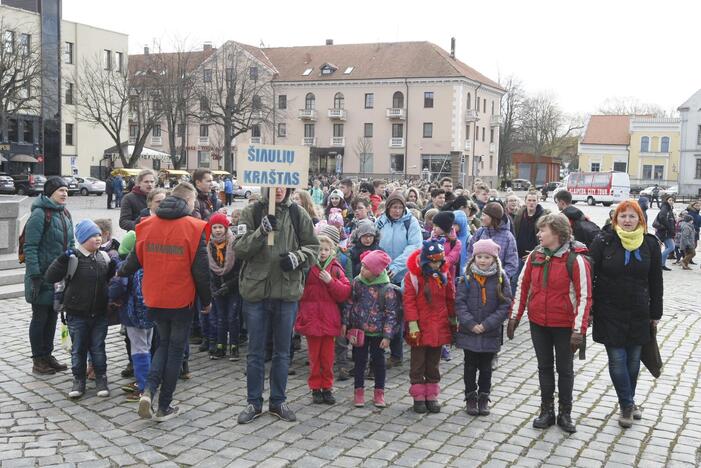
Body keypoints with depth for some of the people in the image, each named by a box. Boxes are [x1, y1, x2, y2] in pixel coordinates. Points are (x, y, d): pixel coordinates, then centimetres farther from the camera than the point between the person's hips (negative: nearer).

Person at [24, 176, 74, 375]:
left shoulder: (65, 214, 10)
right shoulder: (40, 214, -15)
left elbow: (70, 243, 18)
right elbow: (30, 248, -17)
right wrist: (34, 277, -21)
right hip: (43, 276, -7)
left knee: (52, 316, 15)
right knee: (40, 317, 4)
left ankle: (47, 355, 28)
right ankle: (38, 360, 16)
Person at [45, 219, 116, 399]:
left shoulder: (103, 257, 3)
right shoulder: (73, 258, -11)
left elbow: (111, 278, 20)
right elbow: (50, 277, -16)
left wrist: (113, 264, 1)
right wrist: (63, 259, -26)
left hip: (100, 313, 3)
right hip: (77, 315, -3)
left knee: (98, 347, 10)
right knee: (78, 349, 9)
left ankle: (101, 379, 22)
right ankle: (78, 381, 21)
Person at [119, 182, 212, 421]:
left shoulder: (147, 225, -1)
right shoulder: (193, 227, -13)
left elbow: (135, 260, 8)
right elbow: (201, 270, -12)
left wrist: (121, 271, 31)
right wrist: (206, 300, 1)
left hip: (154, 300, 4)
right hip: (182, 301, -4)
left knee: (164, 344, 22)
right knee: (176, 349, 11)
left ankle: (148, 390, 3)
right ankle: (164, 406, 16)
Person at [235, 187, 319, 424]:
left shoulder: (298, 215, 1)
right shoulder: (251, 213, -3)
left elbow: (313, 247, 5)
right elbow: (239, 248, -9)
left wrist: (297, 257, -16)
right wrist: (261, 231, -25)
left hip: (287, 291, 1)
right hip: (256, 290, -1)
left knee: (282, 351, 13)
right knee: (255, 352, 10)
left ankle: (278, 401, 27)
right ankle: (254, 403, 23)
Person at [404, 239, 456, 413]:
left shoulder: (445, 274, 2)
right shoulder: (413, 275, -10)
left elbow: (450, 298, 10)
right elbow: (409, 301, -11)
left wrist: (452, 318, 12)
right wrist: (412, 324, -14)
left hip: (439, 327, 3)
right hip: (420, 328, -3)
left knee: (434, 364, 13)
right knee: (418, 364, 7)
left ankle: (432, 396, 22)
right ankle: (419, 397, 16)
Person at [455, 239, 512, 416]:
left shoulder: (501, 279, -5)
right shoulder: (467, 278, -3)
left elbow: (505, 305, -7)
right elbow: (459, 303, -5)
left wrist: (486, 325, -13)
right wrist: (470, 324, -15)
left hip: (491, 333, 0)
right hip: (468, 331, 0)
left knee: (486, 367, 13)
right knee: (470, 366, 10)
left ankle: (484, 398, 27)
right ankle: (470, 398, 23)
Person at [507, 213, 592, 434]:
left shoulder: (575, 260, -15)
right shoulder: (535, 256, -1)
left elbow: (584, 296, -15)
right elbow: (522, 286, 7)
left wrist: (578, 330, -18)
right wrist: (514, 317, 5)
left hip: (564, 326, -4)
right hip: (538, 324, 4)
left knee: (565, 370, 11)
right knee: (544, 367, 14)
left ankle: (565, 414, 25)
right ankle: (547, 411, 27)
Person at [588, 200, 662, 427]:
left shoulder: (650, 243, 1)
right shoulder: (604, 241, -7)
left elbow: (655, 281, 7)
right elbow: (590, 275, -4)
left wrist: (655, 313, 8)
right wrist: (588, 310, -7)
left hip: (639, 313, 3)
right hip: (610, 313, -2)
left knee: (633, 359, 12)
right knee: (617, 360, -1)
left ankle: (627, 403, 30)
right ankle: (628, 405, 15)